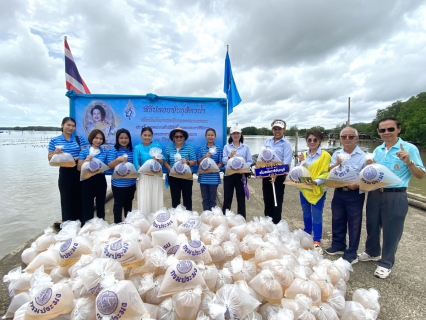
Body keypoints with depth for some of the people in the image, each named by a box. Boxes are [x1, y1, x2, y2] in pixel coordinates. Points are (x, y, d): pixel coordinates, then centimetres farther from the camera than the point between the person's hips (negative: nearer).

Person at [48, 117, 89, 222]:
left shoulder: (79, 139, 5)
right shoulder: (54, 140, 4)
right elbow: (50, 158, 5)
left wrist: (76, 158, -18)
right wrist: (55, 153, -16)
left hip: (79, 172, 1)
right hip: (65, 173, 0)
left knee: (79, 199, 7)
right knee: (66, 200, 5)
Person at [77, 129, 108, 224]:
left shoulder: (105, 153, 5)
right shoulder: (84, 151, 1)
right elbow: (79, 168, -3)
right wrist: (85, 160, -19)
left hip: (100, 180, 2)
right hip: (87, 181, -1)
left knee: (100, 204, 12)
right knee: (87, 205, 4)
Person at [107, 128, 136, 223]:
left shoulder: (133, 150, 5)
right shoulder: (113, 150, -6)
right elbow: (110, 165, -14)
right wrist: (118, 159, -31)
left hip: (131, 183, 4)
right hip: (118, 183, -4)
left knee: (129, 203, 17)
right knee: (118, 204, 6)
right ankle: (117, 224, 20)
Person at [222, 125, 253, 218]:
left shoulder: (245, 147, 6)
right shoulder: (226, 147, 5)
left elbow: (250, 161, 1)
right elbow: (223, 161, -4)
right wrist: (229, 156, -23)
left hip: (241, 175, 1)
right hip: (229, 174, 0)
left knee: (241, 198, 10)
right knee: (227, 198, 5)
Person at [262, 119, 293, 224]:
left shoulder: (286, 144, -7)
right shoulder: (267, 142, 7)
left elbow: (286, 163, -16)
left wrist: (276, 174, -29)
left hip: (279, 177, -5)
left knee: (277, 202, 5)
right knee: (267, 201, 15)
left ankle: (276, 224, 19)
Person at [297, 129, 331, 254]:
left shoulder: (325, 155, -7)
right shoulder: (303, 155, 8)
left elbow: (325, 173, -12)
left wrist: (316, 181, -26)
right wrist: (301, 162, -11)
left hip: (317, 190, -5)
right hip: (304, 190, 5)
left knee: (316, 217, 0)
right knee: (306, 214, 18)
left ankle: (317, 241, 14)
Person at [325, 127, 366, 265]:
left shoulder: (363, 156, -8)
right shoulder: (336, 154, 6)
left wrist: (358, 185, -25)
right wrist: (338, 163, -17)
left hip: (355, 194, -4)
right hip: (338, 192, 5)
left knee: (354, 224, 6)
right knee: (337, 221, 16)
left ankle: (351, 253, 20)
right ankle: (338, 246, 34)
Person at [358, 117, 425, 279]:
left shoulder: (410, 148, -7)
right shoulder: (377, 150, 8)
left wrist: (408, 162, -24)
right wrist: (368, 167, -6)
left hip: (396, 196, -5)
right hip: (374, 194, 5)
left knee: (391, 230, 7)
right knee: (372, 225, 18)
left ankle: (385, 263, 25)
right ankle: (372, 252, 40)